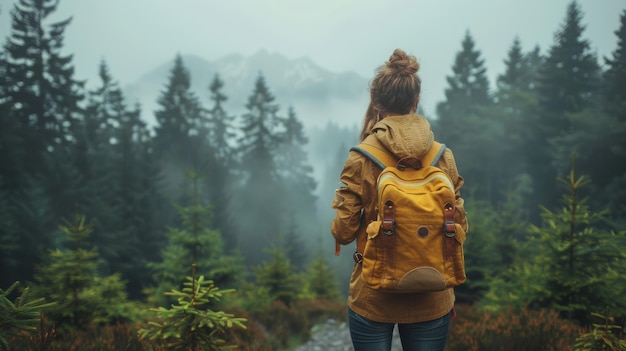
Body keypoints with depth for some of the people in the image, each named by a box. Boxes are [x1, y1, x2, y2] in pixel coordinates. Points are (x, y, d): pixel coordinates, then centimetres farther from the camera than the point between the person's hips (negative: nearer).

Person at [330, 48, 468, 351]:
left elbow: (342, 232, -9)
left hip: (372, 298, -2)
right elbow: (459, 225, 1)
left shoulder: (361, 159, -12)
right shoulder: (443, 157, -5)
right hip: (431, 302, 2)